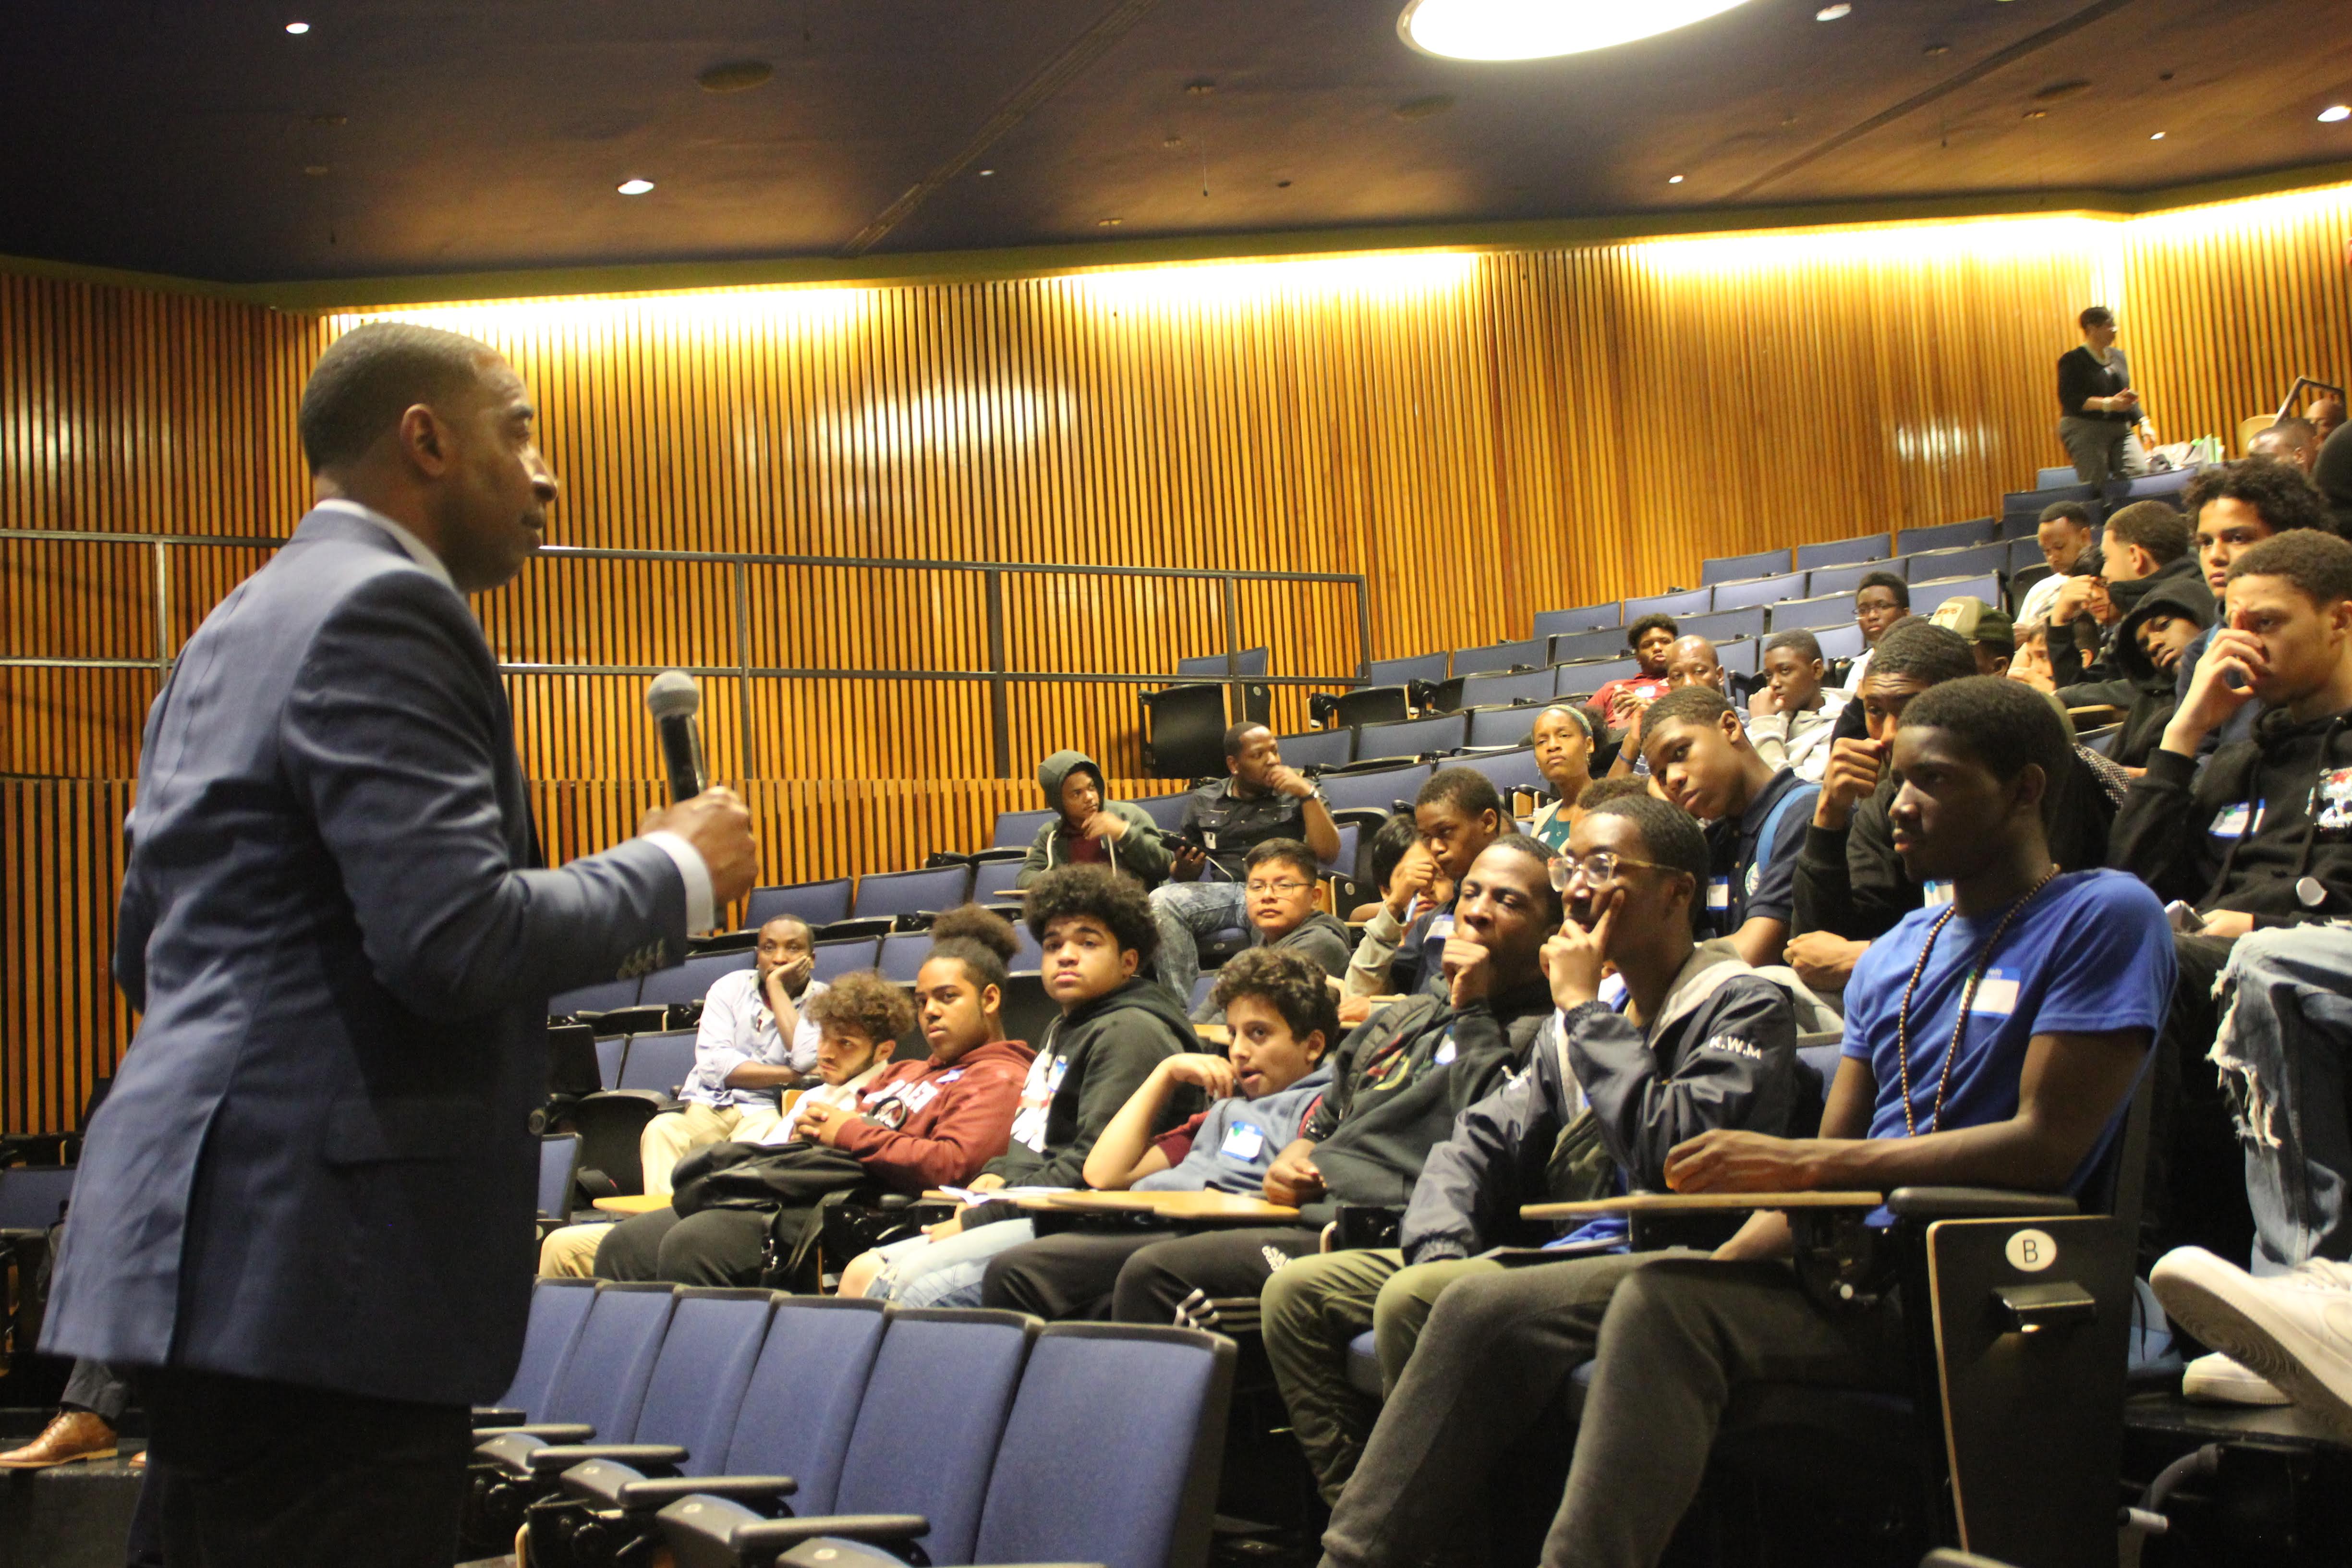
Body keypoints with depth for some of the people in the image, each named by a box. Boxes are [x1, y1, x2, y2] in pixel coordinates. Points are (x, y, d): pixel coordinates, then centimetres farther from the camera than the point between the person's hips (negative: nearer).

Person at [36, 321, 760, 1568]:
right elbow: (458, 938, -22)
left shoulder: (232, 632, 20)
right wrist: (677, 871, -6)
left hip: (207, 1246, 10)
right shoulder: (380, 608, -11)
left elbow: (149, 951, 25)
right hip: (316, 1272, -10)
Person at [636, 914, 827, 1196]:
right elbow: (714, 1066, -4)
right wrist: (791, 1075, -10)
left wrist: (776, 987, -8)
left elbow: (808, 1061, -16)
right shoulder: (730, 988, 11)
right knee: (661, 1130, -30)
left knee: (756, 1141, -38)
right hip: (707, 1106, 3)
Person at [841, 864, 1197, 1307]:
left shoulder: (1132, 1033, -10)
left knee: (921, 1282, -29)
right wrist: (994, 1176, 6)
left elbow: (1094, 1169, -19)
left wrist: (977, 1220, -15)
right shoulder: (1063, 1030, 25)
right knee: (864, 1272, -1)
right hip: (1030, 1214, 10)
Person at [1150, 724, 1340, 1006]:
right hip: (1217, 892, 3)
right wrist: (1184, 868, -4)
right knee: (1161, 902, -29)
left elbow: (1328, 854, 3)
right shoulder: (1204, 801, 20)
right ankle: (1183, 1011, -32)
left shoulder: (1298, 795, 16)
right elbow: (1179, 873, 21)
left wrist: (1307, 794, -4)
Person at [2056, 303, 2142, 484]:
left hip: (2120, 431, 6)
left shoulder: (2118, 356, 17)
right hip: (2085, 430, -6)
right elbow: (2069, 399, -15)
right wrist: (2109, 404, -24)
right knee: (2096, 488, -13)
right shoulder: (2073, 360, -4)